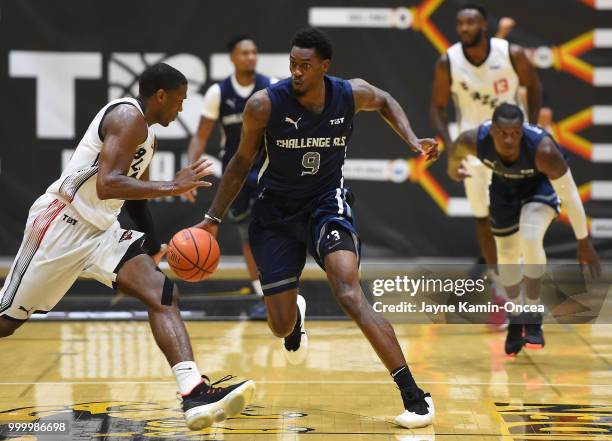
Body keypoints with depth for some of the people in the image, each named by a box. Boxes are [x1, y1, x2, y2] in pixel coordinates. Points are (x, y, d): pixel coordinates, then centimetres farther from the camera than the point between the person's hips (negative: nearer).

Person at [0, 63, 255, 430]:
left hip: (102, 231, 9)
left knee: (164, 294, -11)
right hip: (61, 224, -9)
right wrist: (171, 187, -26)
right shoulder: (128, 117, -13)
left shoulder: (147, 133, 17)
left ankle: (195, 394, -24)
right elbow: (107, 186, -26)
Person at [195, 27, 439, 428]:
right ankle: (296, 313, 47)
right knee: (282, 327, 3)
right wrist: (214, 219, -2)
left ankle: (414, 395, -26)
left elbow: (385, 102, 13)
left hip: (328, 203, -1)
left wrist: (412, 141, -2)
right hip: (276, 211, 1)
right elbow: (243, 161, -2)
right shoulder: (265, 104, -18)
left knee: (350, 294, -26)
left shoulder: (352, 95, -13)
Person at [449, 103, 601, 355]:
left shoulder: (544, 151, -41)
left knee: (530, 240, -27)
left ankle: (533, 318, -9)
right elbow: (457, 151, -6)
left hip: (541, 182, -3)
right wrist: (454, 167, 17)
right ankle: (515, 318, 35)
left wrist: (583, 243, -18)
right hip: (505, 183, 4)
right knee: (507, 252, 9)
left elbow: (570, 195, -27)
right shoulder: (474, 141, -34)